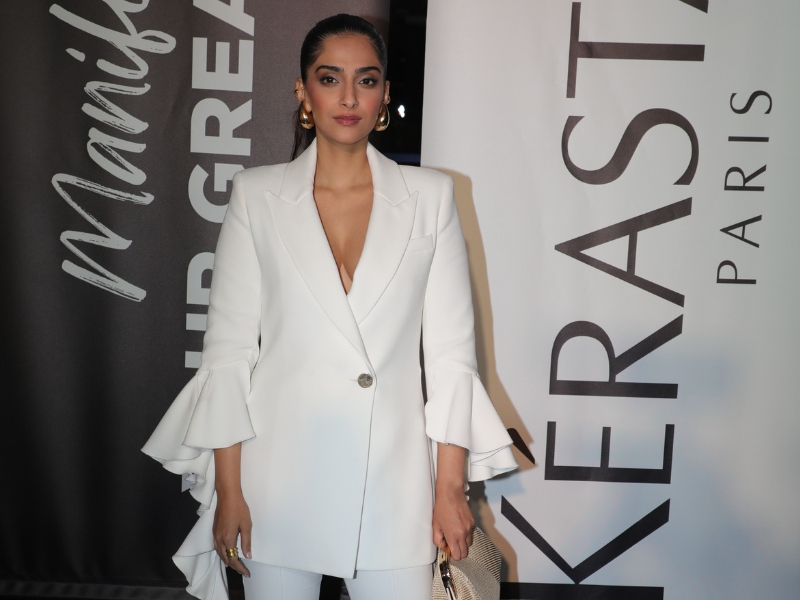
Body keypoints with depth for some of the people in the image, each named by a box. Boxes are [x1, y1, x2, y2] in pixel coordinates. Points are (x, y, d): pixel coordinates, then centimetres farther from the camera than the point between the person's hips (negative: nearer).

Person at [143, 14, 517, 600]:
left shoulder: (429, 196, 1)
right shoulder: (257, 196, -1)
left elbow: (451, 350, 0)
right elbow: (229, 348, -1)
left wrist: (450, 487, -2)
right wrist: (228, 489, -4)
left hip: (394, 478, 1)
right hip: (281, 476, 0)